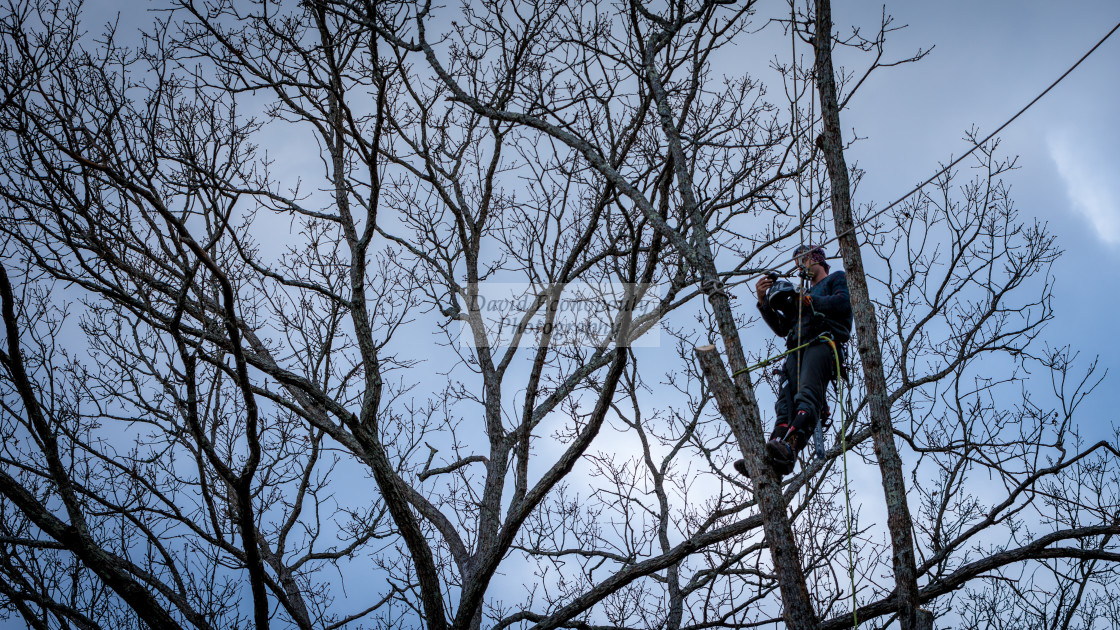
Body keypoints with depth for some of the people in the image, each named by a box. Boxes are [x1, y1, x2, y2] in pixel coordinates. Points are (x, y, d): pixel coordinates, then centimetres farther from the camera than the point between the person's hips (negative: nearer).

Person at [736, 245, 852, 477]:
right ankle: (771, 458, -37)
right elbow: (782, 328, 30)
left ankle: (790, 448, -52)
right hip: (796, 349, 6)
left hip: (823, 342, -6)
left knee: (807, 395, -30)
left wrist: (807, 300, 4)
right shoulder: (803, 294, 42)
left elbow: (843, 302, -1)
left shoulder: (837, 278, 23)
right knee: (785, 403, -17)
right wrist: (764, 302, 18)